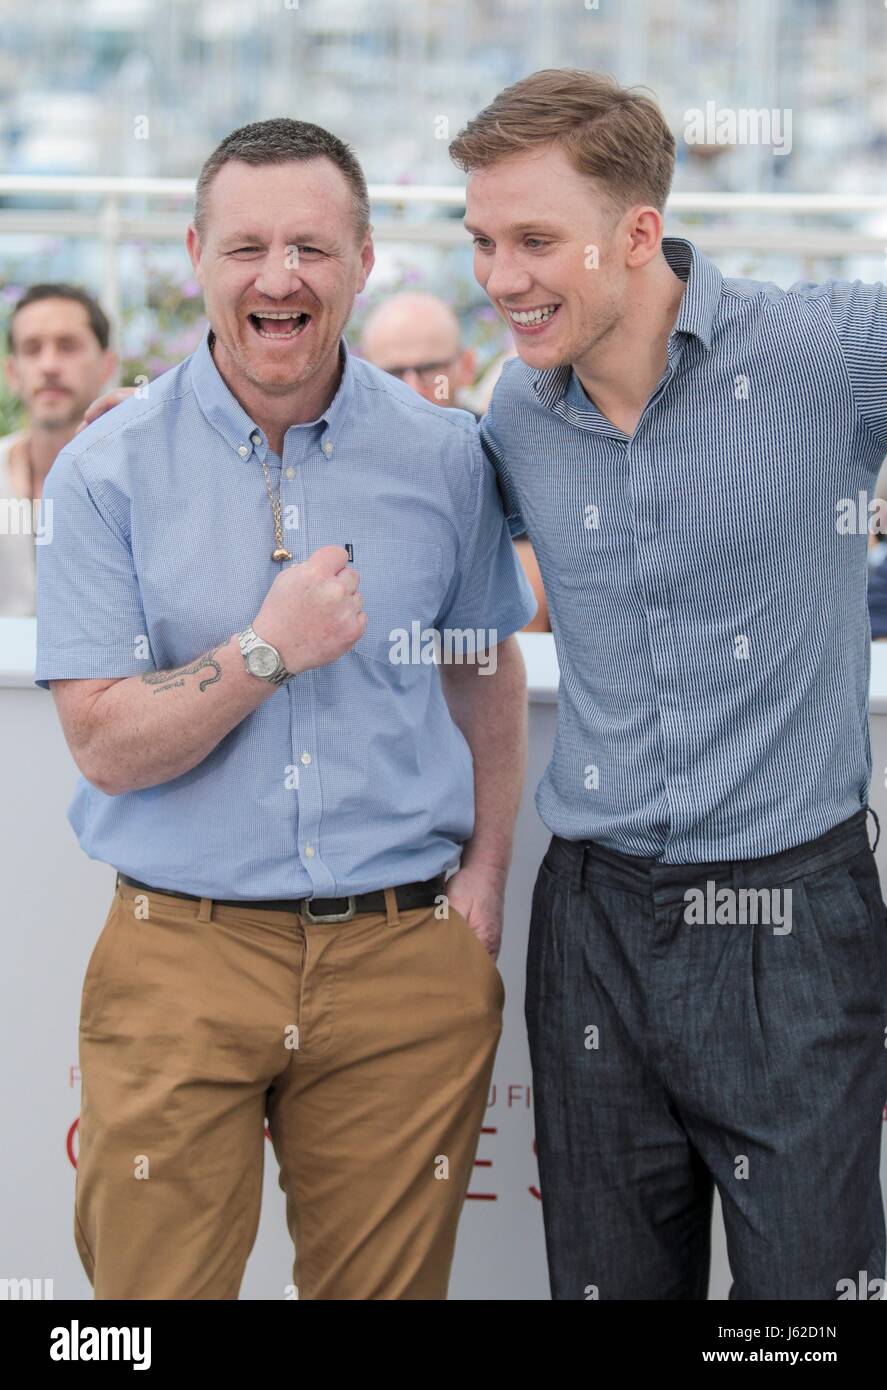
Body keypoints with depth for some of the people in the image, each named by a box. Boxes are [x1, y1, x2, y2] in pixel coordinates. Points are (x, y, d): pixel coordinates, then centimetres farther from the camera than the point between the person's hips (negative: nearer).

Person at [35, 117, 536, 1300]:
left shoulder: (443, 458, 3)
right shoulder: (108, 471, -3)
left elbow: (488, 672, 16)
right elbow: (107, 745, -7)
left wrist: (486, 871, 5)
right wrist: (269, 651, -19)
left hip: (403, 964, 2)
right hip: (181, 961, -1)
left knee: (385, 1283, 10)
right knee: (156, 1285, 3)